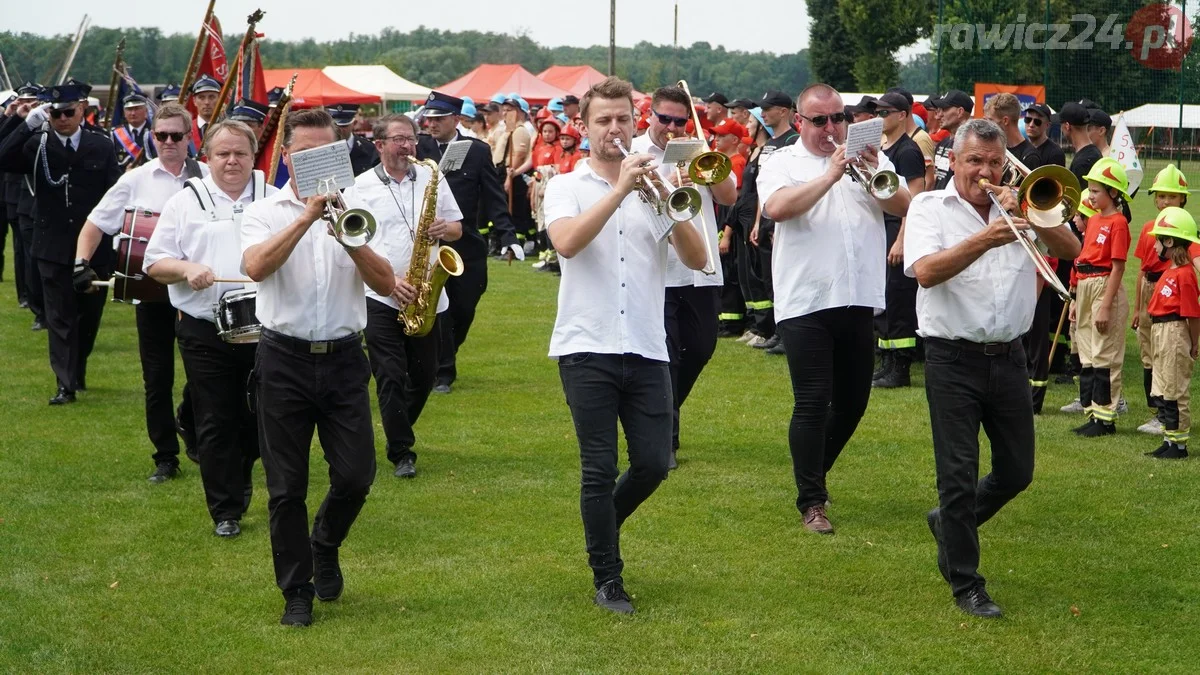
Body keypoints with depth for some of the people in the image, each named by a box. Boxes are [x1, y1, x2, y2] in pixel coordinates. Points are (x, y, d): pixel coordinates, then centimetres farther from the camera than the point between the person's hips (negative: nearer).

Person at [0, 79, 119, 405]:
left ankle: (78, 370, 34)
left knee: (90, 314, 13)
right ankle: (66, 384, 3)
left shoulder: (101, 145, 1)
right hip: (54, 249, -1)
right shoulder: (37, 144, -1)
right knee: (60, 316, 0)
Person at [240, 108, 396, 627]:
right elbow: (256, 267, -20)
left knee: (355, 476, -1)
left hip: (342, 358, 2)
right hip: (285, 360, -2)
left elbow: (386, 285, -2)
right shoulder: (264, 213, 2)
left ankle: (325, 546, 29)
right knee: (287, 486, 3)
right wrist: (306, 217, -23)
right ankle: (297, 591, 15)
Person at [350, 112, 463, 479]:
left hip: (426, 298, 4)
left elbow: (458, 227, 14)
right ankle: (401, 453, -1)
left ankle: (398, 431, 32)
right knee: (390, 377, -6)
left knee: (424, 375, 10)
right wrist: (390, 281, -15)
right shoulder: (361, 186, -1)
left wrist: (446, 229, -11)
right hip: (380, 298, -3)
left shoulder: (432, 178, 9)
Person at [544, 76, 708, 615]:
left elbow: (696, 259, -2)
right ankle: (607, 579, 11)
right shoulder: (567, 187, 4)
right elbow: (567, 243, -18)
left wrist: (666, 201, -16)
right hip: (587, 348, -3)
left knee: (653, 465, 3)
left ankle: (603, 525, 32)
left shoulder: (654, 186, 9)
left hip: (647, 349, 3)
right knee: (600, 469, -1)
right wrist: (619, 191, -21)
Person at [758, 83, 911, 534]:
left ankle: (813, 473, 33)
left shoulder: (868, 157, 11)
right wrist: (830, 175, -19)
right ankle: (811, 502, 3)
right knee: (812, 405, -5)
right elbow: (776, 208, -18)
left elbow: (902, 206, -2)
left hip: (858, 300, 4)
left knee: (852, 402, 12)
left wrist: (875, 174, -20)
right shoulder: (782, 163, 3)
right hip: (805, 303, -4)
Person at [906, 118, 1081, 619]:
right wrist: (984, 240, -30)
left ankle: (949, 523, 37)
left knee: (1016, 472, 11)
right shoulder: (930, 208, -2)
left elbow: (1070, 250, 0)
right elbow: (926, 272, -18)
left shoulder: (1017, 207, 10)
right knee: (959, 476, -1)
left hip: (1008, 358, 4)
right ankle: (965, 584, 9)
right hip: (954, 360, -4)